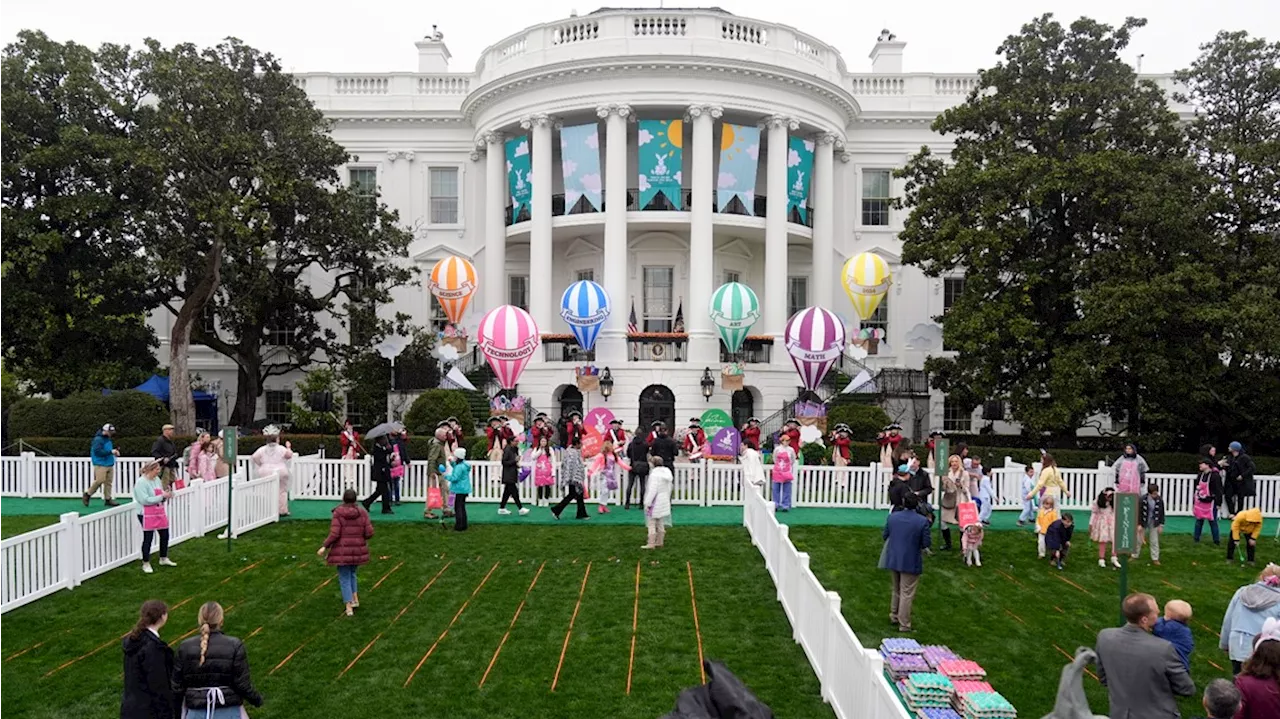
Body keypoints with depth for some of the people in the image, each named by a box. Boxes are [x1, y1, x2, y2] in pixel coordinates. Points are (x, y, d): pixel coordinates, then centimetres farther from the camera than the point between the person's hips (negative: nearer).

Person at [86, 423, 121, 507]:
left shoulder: (108, 439, 16)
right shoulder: (98, 439, -11)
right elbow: (98, 451, -21)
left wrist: (114, 451, 12)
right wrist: (111, 451, -20)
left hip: (109, 464, 8)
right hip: (100, 464, -8)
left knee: (108, 482, 5)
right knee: (100, 480, -14)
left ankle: (108, 499, 8)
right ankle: (87, 495, 5)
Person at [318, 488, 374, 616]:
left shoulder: (338, 513, -11)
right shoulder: (362, 512, -3)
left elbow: (334, 534, -16)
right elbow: (369, 532, -5)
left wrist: (324, 547, -6)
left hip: (342, 551, -3)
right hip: (357, 550, 3)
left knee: (344, 578, 7)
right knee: (351, 573, 27)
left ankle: (349, 608, 4)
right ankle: (355, 599, 23)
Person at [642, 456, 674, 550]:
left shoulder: (655, 474, -18)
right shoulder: (667, 473, 8)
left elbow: (652, 490, -21)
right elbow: (669, 488, 13)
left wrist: (647, 503, -17)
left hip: (655, 503, -9)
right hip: (664, 502, 9)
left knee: (651, 524, -3)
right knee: (660, 524, 16)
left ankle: (651, 544, -2)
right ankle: (659, 543, 22)